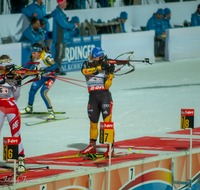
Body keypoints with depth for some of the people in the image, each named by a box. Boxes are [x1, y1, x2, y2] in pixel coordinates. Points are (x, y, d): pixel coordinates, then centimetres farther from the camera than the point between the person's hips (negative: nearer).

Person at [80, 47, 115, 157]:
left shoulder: (106, 67, 5)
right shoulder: (87, 64, 8)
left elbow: (107, 85, -3)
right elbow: (84, 71, -17)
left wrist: (110, 73, -15)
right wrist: (99, 67, -21)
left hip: (105, 95, -2)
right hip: (93, 97, 2)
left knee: (107, 121, -10)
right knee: (93, 123, 12)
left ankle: (111, 148, -9)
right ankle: (92, 146, 26)